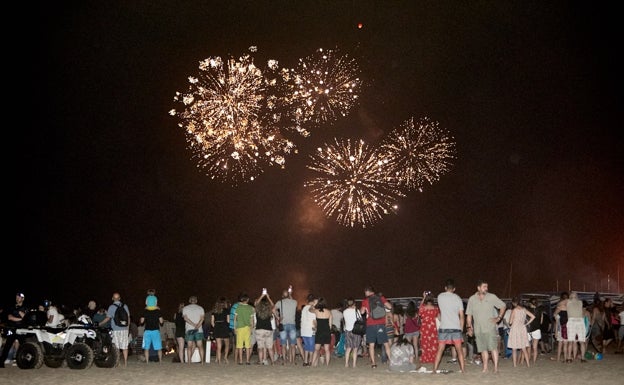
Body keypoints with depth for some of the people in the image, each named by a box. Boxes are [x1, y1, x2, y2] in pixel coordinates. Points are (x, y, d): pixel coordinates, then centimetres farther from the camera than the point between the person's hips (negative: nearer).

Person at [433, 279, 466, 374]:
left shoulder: (440, 296, 3)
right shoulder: (457, 298, 2)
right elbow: (461, 316, 2)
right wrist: (461, 328, 9)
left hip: (443, 327, 0)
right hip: (456, 327, 0)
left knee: (440, 349, 5)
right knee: (459, 349, 4)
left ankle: (435, 369, 5)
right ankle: (463, 369, 2)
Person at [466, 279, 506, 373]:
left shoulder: (492, 297, -1)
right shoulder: (472, 299, 5)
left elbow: (503, 306, 9)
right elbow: (469, 315, 10)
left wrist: (499, 318, 1)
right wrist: (469, 327, 4)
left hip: (490, 328, -2)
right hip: (478, 329, 2)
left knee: (493, 348, -8)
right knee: (483, 349, 7)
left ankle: (496, 367, -5)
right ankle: (485, 368, 13)